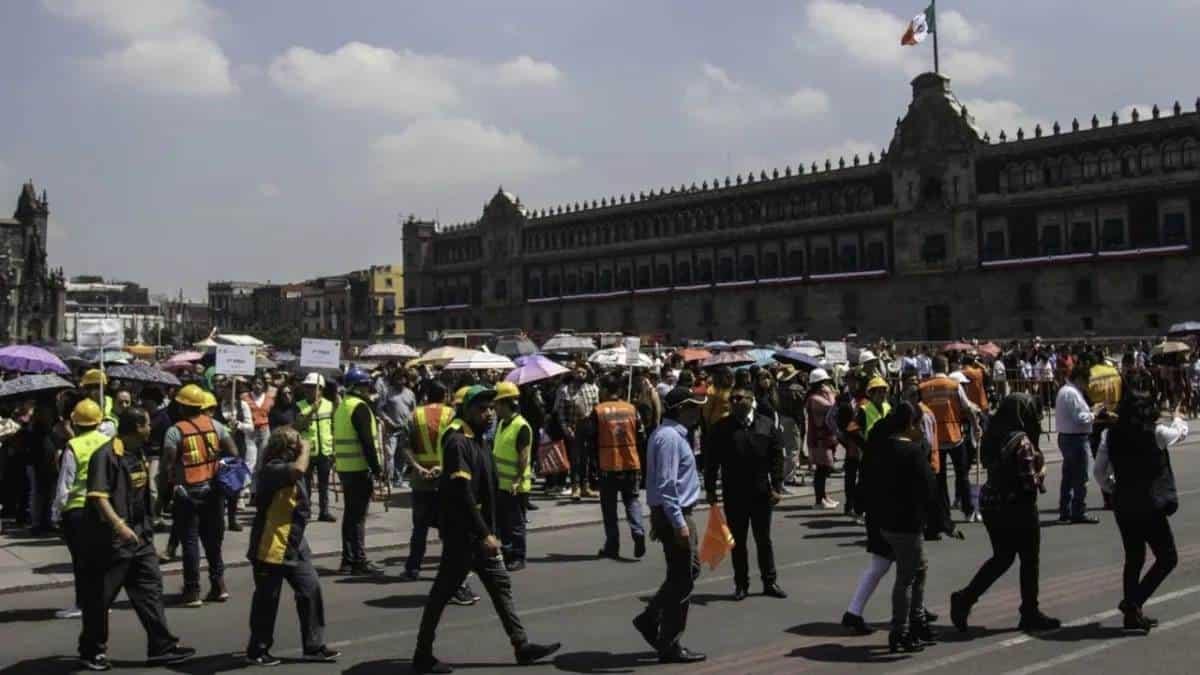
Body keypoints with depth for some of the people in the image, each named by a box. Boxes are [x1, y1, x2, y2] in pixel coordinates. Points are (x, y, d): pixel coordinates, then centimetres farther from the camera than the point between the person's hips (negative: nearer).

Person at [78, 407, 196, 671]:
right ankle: (92, 651, 18)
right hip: (111, 539, -8)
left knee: (150, 589, 6)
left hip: (139, 535, 8)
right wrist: (119, 525, -34)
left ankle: (162, 646, 10)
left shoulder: (138, 453, 12)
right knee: (100, 597, 5)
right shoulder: (106, 455, -16)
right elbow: (98, 496, -24)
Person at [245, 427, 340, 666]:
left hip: (294, 547, 9)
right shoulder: (272, 470, -19)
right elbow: (299, 469, -38)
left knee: (311, 590, 6)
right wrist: (305, 449, -22)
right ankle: (257, 651, 18)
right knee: (267, 600, 3)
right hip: (270, 548, -9)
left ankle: (314, 646, 14)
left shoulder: (287, 470, 13)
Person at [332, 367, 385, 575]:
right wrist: (377, 469, -16)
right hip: (359, 468, -9)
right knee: (358, 516, -5)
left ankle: (348, 559, 17)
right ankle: (359, 561, -2)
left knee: (351, 514, 13)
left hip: (344, 467, 9)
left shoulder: (342, 406, 15)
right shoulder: (360, 407, -14)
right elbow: (367, 442, -20)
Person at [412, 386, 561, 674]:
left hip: (480, 532, 10)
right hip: (462, 533, -10)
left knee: (501, 585, 11)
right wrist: (484, 534, -24)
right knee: (443, 591, 0)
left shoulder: (477, 440, 13)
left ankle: (521, 645, 18)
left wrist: (489, 531, 18)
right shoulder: (458, 442, -18)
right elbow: (463, 494, -24)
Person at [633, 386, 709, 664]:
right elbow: (666, 484, -24)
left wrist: (659, 517, 22)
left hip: (668, 513, 10)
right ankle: (670, 646, 9)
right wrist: (679, 522, -23)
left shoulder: (672, 434, 13)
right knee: (681, 581, -1)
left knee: (690, 569, 18)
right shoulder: (670, 437, -19)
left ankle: (650, 618, 22)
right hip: (674, 515, -10)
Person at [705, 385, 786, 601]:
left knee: (764, 539, 11)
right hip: (733, 494, -1)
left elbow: (777, 458, 2)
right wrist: (710, 489, -3)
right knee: (738, 541, 7)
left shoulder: (767, 425, 1)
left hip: (761, 492, 1)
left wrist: (776, 486, -4)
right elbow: (712, 461, 0)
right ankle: (741, 584, 17)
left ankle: (770, 582, 21)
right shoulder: (721, 428, -1)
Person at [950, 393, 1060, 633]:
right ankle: (1030, 614, 21)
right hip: (1017, 508, -7)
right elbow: (1029, 482, -20)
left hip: (991, 503, 7)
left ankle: (965, 598, 6)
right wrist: (1042, 472, 1)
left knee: (1001, 558, 18)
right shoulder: (1021, 441, -19)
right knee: (1029, 559, 10)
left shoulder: (993, 436, 3)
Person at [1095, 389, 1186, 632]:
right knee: (1167, 558, 9)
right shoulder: (1156, 433, -12)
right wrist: (1178, 418, 33)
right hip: (1150, 506, -5)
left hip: (1123, 506, 5)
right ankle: (1133, 602, -3)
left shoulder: (1111, 435, -1)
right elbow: (1181, 432, 12)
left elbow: (1099, 472, 2)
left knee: (1134, 558, 18)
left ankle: (1132, 615, 22)